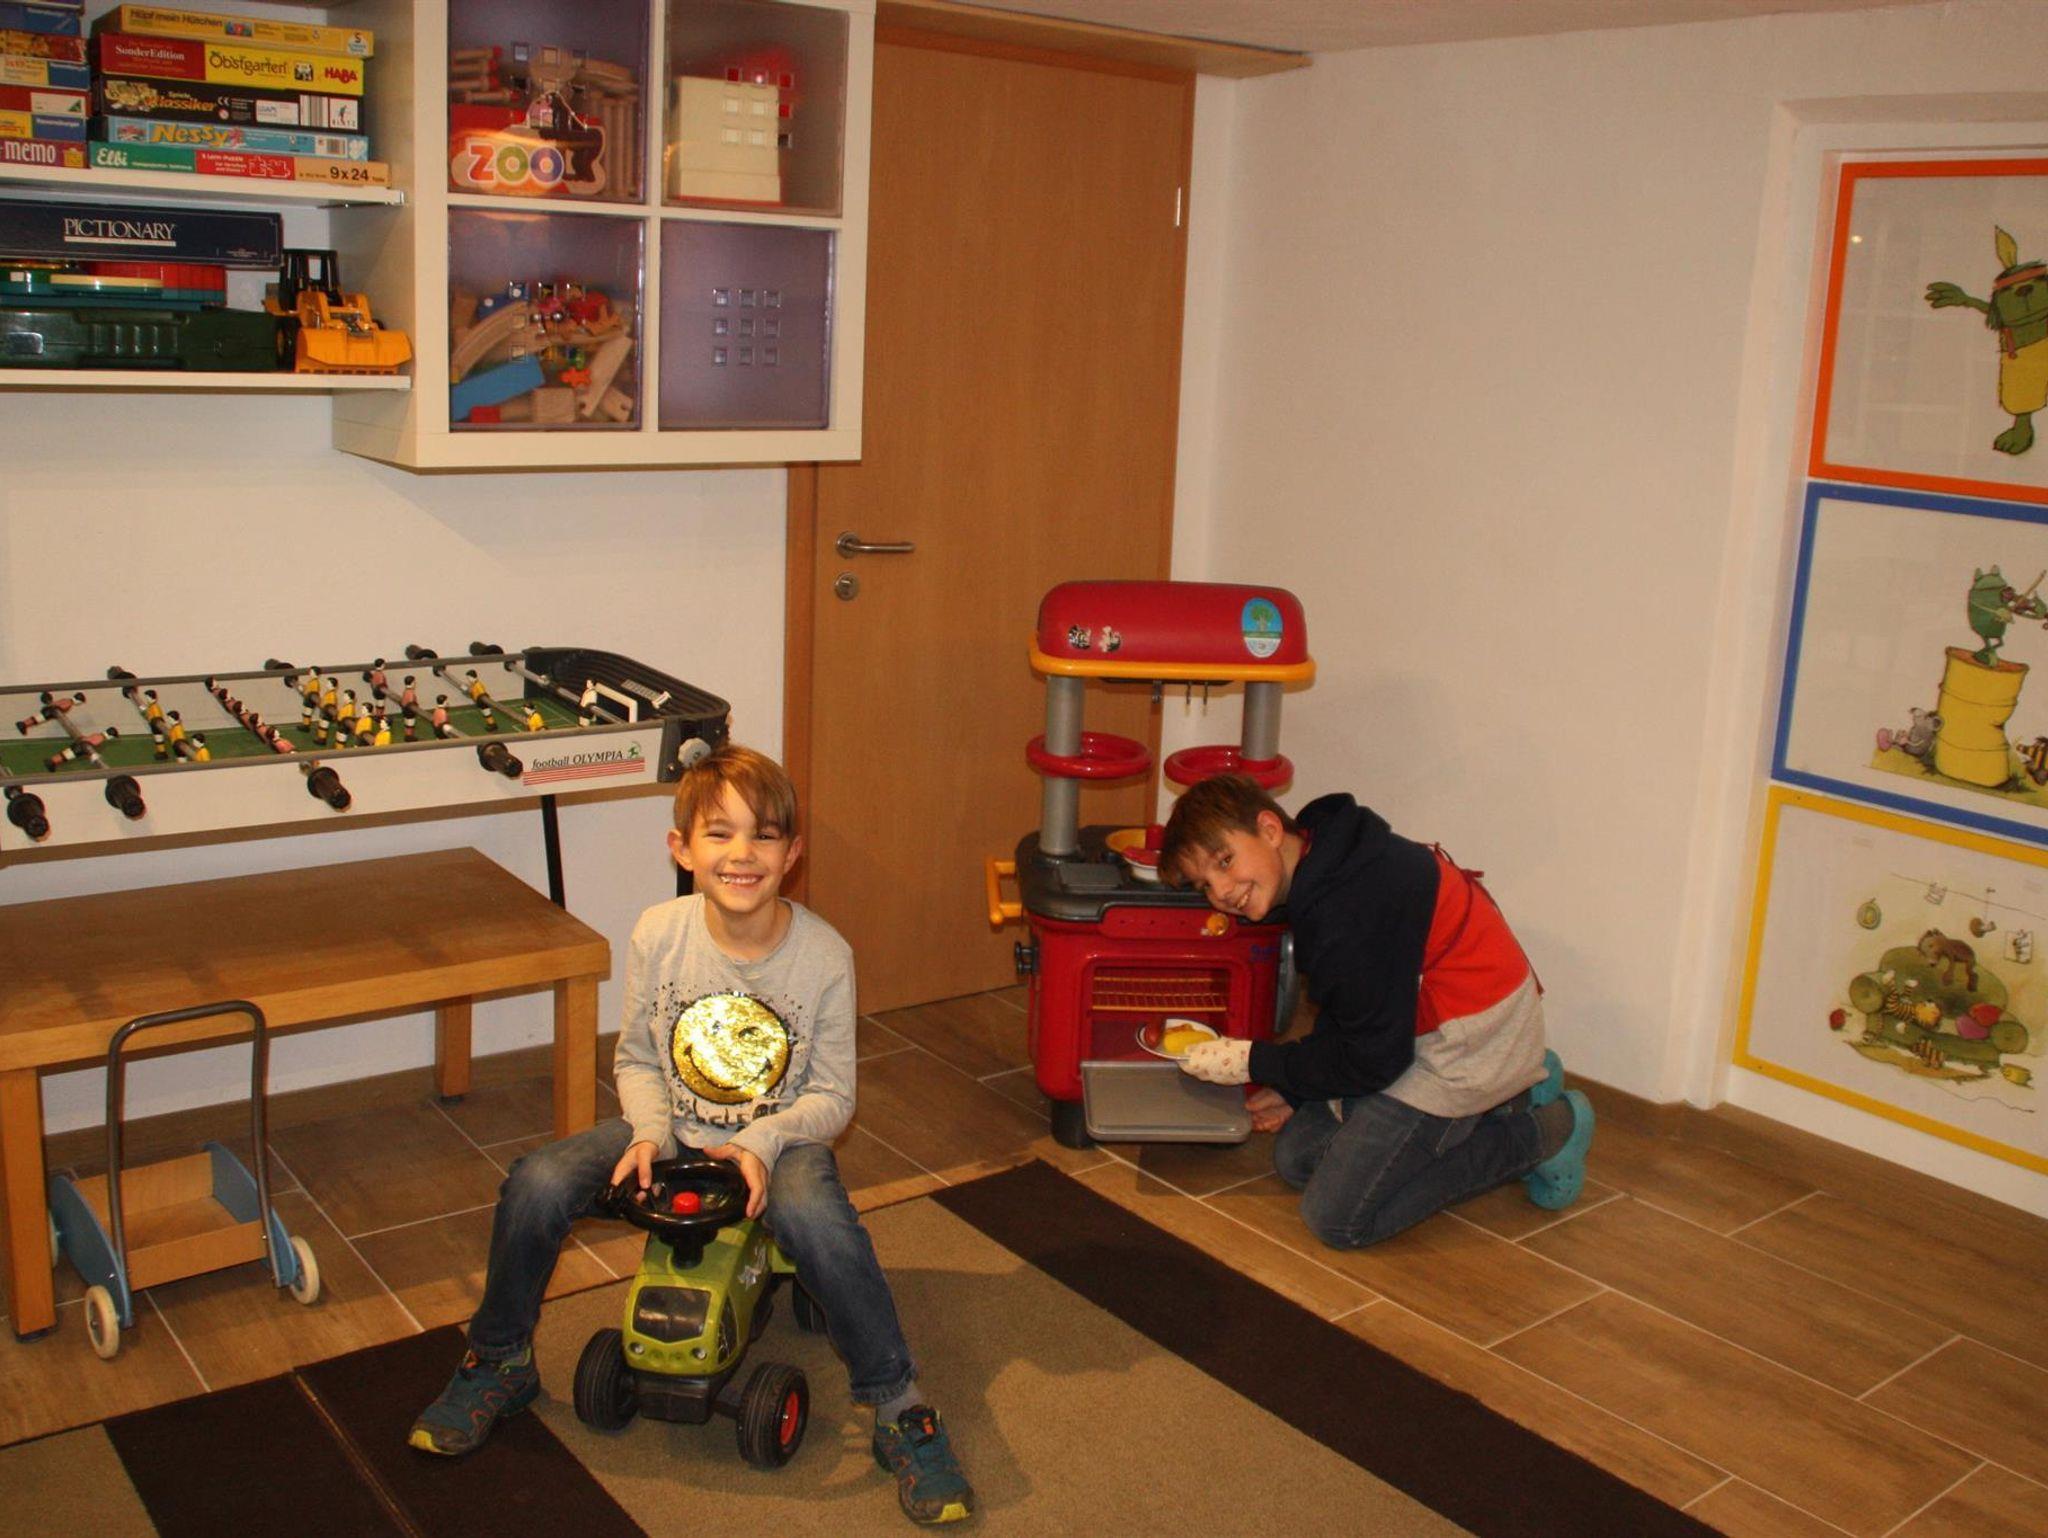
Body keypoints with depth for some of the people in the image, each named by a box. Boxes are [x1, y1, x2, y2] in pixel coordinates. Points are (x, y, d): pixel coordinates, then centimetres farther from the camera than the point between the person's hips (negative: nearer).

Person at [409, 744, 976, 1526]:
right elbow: (636, 1058, 3)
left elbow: (832, 1096, -8)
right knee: (535, 1184, -19)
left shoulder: (823, 954, -16)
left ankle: (898, 1409, -17)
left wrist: (763, 1142, -25)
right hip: (675, 1131, 3)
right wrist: (651, 1130, -16)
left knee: (815, 1217, -36)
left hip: (779, 1139, -3)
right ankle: (499, 1364, 9)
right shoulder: (658, 935, -11)